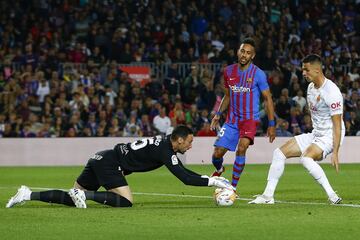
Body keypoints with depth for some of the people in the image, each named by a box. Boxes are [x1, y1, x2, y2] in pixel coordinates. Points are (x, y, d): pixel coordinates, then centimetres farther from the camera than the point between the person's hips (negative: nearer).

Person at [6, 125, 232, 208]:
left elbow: (183, 171, 24)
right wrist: (212, 182, -14)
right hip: (110, 162, -10)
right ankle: (85, 194, -19)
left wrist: (211, 178, 18)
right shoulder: (165, 151, -14)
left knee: (73, 199, 10)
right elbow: (184, 177, -20)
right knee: (126, 201, -17)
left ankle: (29, 195, 3)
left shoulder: (163, 143, 15)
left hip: (101, 160, 10)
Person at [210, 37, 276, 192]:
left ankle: (233, 187, -16)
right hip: (232, 119, 4)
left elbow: (267, 99, -4)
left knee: (241, 148, -27)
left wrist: (271, 124, -7)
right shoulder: (229, 71, 4)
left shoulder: (258, 74, -9)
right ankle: (219, 170, 35)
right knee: (217, 153, -3)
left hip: (250, 118, -4)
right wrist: (218, 114, 7)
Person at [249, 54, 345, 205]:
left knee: (305, 158, -34)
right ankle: (268, 196, 6)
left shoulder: (331, 91, -21)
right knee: (279, 153, 2)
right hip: (315, 134, 9)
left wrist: (335, 153, -26)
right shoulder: (311, 87, 7)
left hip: (329, 136, -9)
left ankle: (333, 196, -28)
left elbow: (337, 126, -22)